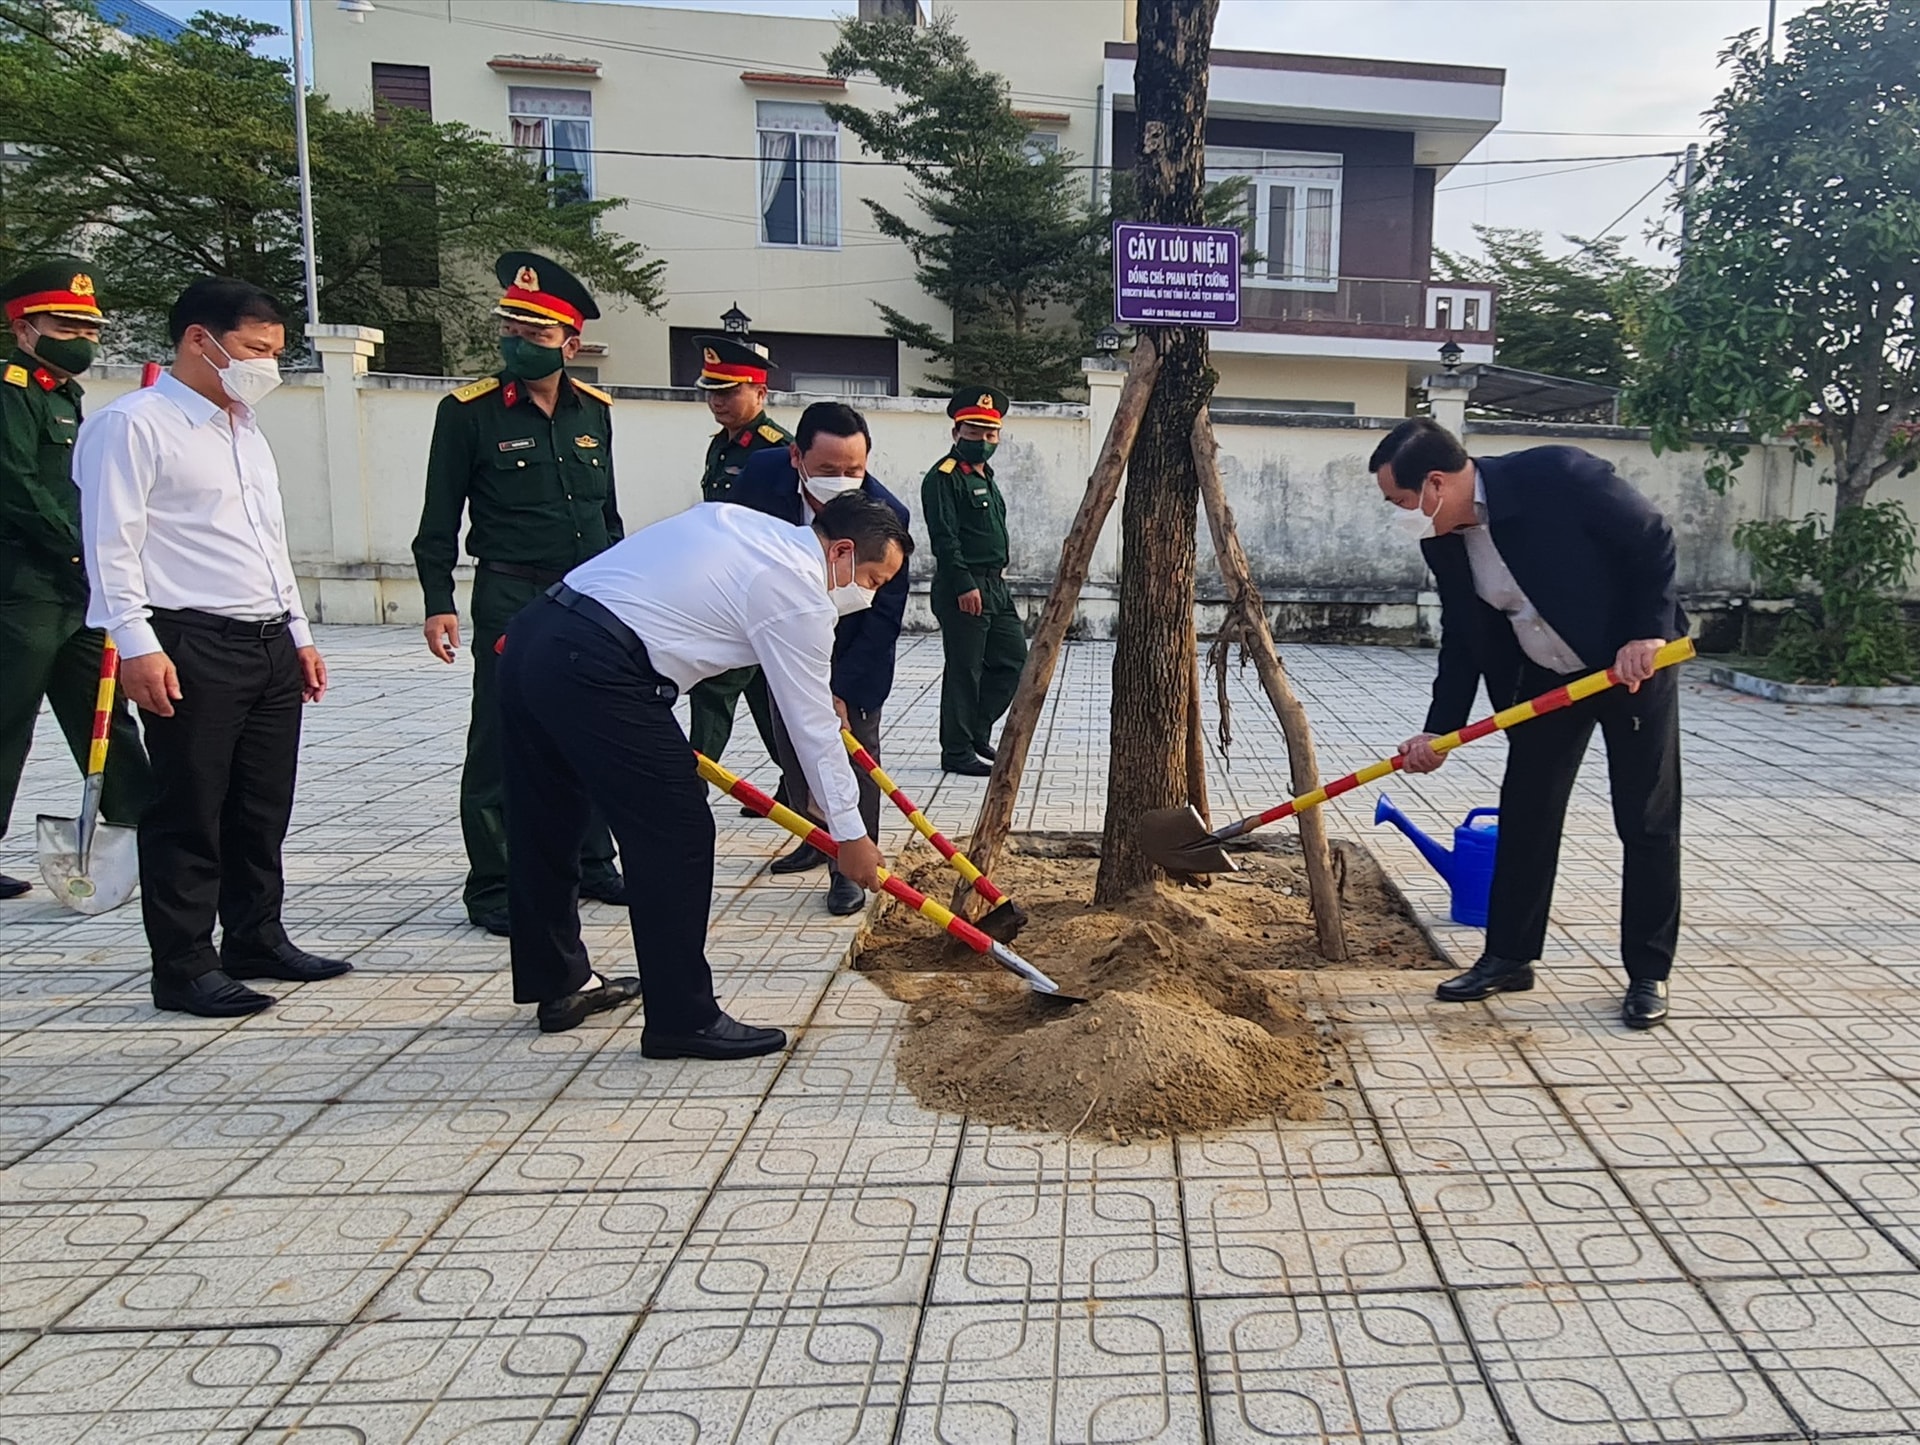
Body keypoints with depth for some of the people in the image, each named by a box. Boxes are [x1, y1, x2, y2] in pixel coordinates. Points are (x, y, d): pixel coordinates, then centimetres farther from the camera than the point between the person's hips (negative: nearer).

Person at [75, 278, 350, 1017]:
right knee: (188, 815, -1)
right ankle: (184, 968, 8)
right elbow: (112, 543, -12)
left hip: (271, 645, 8)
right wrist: (137, 644, -19)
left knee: (263, 809, 13)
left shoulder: (247, 430, 20)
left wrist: (299, 633, 19)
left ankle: (257, 939, 25)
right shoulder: (133, 425, -6)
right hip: (193, 648, -8)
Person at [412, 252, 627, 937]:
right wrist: (438, 604, -8)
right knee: (499, 747, 0)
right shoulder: (469, 411, -5)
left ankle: (591, 862, 27)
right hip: (509, 601, -5)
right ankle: (492, 888, 12)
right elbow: (439, 519, -3)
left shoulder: (594, 410, 8)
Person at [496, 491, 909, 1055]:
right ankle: (683, 1019, 8)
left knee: (545, 828, 20)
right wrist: (850, 834, 7)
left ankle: (561, 985, 38)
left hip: (529, 633, 10)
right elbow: (814, 727, -2)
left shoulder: (738, 520, 20)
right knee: (677, 836, -1)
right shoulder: (801, 597, -5)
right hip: (595, 673, -10)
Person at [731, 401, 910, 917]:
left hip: (854, 652, -4)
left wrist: (841, 689, -33)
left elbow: (883, 617, -29)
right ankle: (816, 838, 36)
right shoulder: (762, 474, -24)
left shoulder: (886, 515, -33)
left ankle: (850, 869, 7)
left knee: (853, 750, -5)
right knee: (792, 744, 15)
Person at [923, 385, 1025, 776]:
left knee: (1013, 660, 13)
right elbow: (944, 538, -18)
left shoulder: (985, 475, 19)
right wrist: (964, 585, -22)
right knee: (964, 670, -3)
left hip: (995, 586, 10)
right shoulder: (944, 476, -11)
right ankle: (957, 751, 6)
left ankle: (977, 730, 26)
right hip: (962, 589, -10)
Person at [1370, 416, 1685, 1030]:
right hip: (1545, 678, 6)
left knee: (1648, 823, 1)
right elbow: (1462, 640, 0)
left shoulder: (1559, 475, -26)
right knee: (1524, 816, 7)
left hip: (1634, 661, -5)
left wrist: (1647, 633, -22)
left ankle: (1648, 974, 13)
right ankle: (1509, 957, 19)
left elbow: (1653, 539, -15)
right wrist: (1439, 731, -6)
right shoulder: (1443, 542, -8)